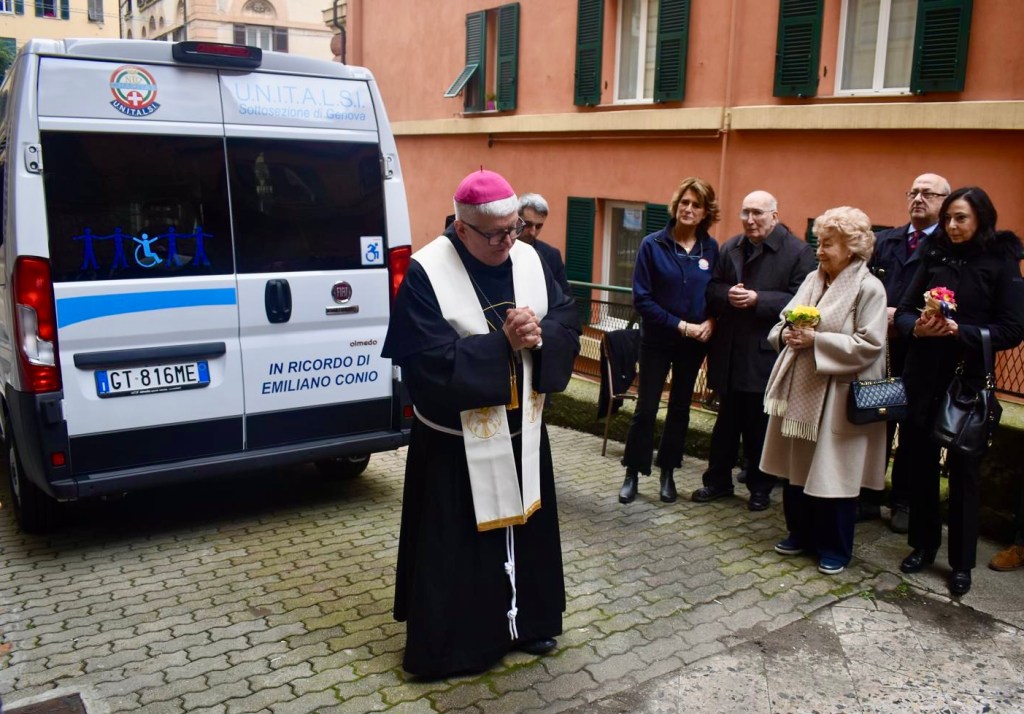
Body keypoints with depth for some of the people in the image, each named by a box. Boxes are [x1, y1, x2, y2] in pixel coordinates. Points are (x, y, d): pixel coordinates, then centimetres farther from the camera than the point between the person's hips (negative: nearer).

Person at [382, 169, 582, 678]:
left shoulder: (529, 259, 0)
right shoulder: (427, 273, -18)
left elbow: (568, 318, 3)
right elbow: (432, 360, -25)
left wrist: (540, 335, -18)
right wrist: (503, 341, -24)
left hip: (521, 431, 6)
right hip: (457, 441, -6)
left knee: (525, 529, 19)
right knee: (455, 546, 6)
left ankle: (525, 621, 39)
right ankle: (447, 643, 24)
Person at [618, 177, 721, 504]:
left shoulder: (710, 248, -1)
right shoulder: (653, 244, -10)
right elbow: (642, 298, -12)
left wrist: (710, 322, -13)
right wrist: (680, 325, -17)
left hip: (694, 342, 3)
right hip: (657, 340, -3)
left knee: (680, 409, 12)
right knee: (646, 409, 0)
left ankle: (668, 473, 26)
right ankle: (632, 474, 15)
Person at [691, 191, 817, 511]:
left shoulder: (798, 252, -7)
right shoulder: (729, 248, 9)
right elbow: (711, 289, 10)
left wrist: (757, 299, -22)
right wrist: (728, 294, -12)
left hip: (766, 355, -4)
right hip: (730, 353, 5)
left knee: (760, 426, 8)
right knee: (726, 421, 16)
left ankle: (760, 487, 24)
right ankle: (718, 480, 28)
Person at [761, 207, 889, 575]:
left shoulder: (869, 288, -10)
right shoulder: (812, 280, 9)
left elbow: (868, 346, -17)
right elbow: (782, 323, 14)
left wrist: (816, 341, -19)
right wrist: (786, 333, -9)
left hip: (836, 398, -6)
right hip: (799, 390, 6)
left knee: (832, 472, 3)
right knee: (797, 466, 14)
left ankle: (835, 548, 20)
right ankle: (801, 533, 30)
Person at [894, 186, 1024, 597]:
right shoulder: (934, 257, 5)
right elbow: (903, 311, 3)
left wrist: (959, 331, -21)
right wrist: (916, 328, -19)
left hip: (968, 380, -3)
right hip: (922, 376, 3)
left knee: (963, 470, 5)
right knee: (921, 463, 10)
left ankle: (962, 563, 18)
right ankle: (922, 545, 28)